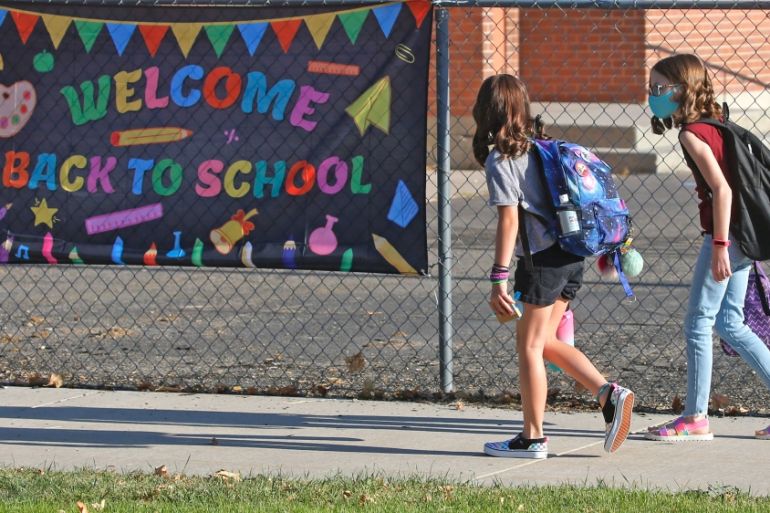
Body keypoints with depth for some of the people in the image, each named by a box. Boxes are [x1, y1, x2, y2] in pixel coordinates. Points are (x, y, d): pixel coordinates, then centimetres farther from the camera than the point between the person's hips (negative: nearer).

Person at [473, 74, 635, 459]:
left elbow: (509, 220, -15)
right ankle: (609, 394, 4)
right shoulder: (538, 145, 14)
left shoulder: (499, 159, -9)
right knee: (545, 341, 16)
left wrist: (499, 279, -16)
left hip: (542, 258, -8)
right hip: (572, 255, 8)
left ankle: (533, 438, 5)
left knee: (529, 345, 2)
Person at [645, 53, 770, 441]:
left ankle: (695, 417, 3)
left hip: (723, 235, -9)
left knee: (698, 324, -1)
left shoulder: (692, 133, -13)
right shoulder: (713, 124, 14)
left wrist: (719, 245, -23)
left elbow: (721, 189, -21)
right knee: (729, 324, 13)